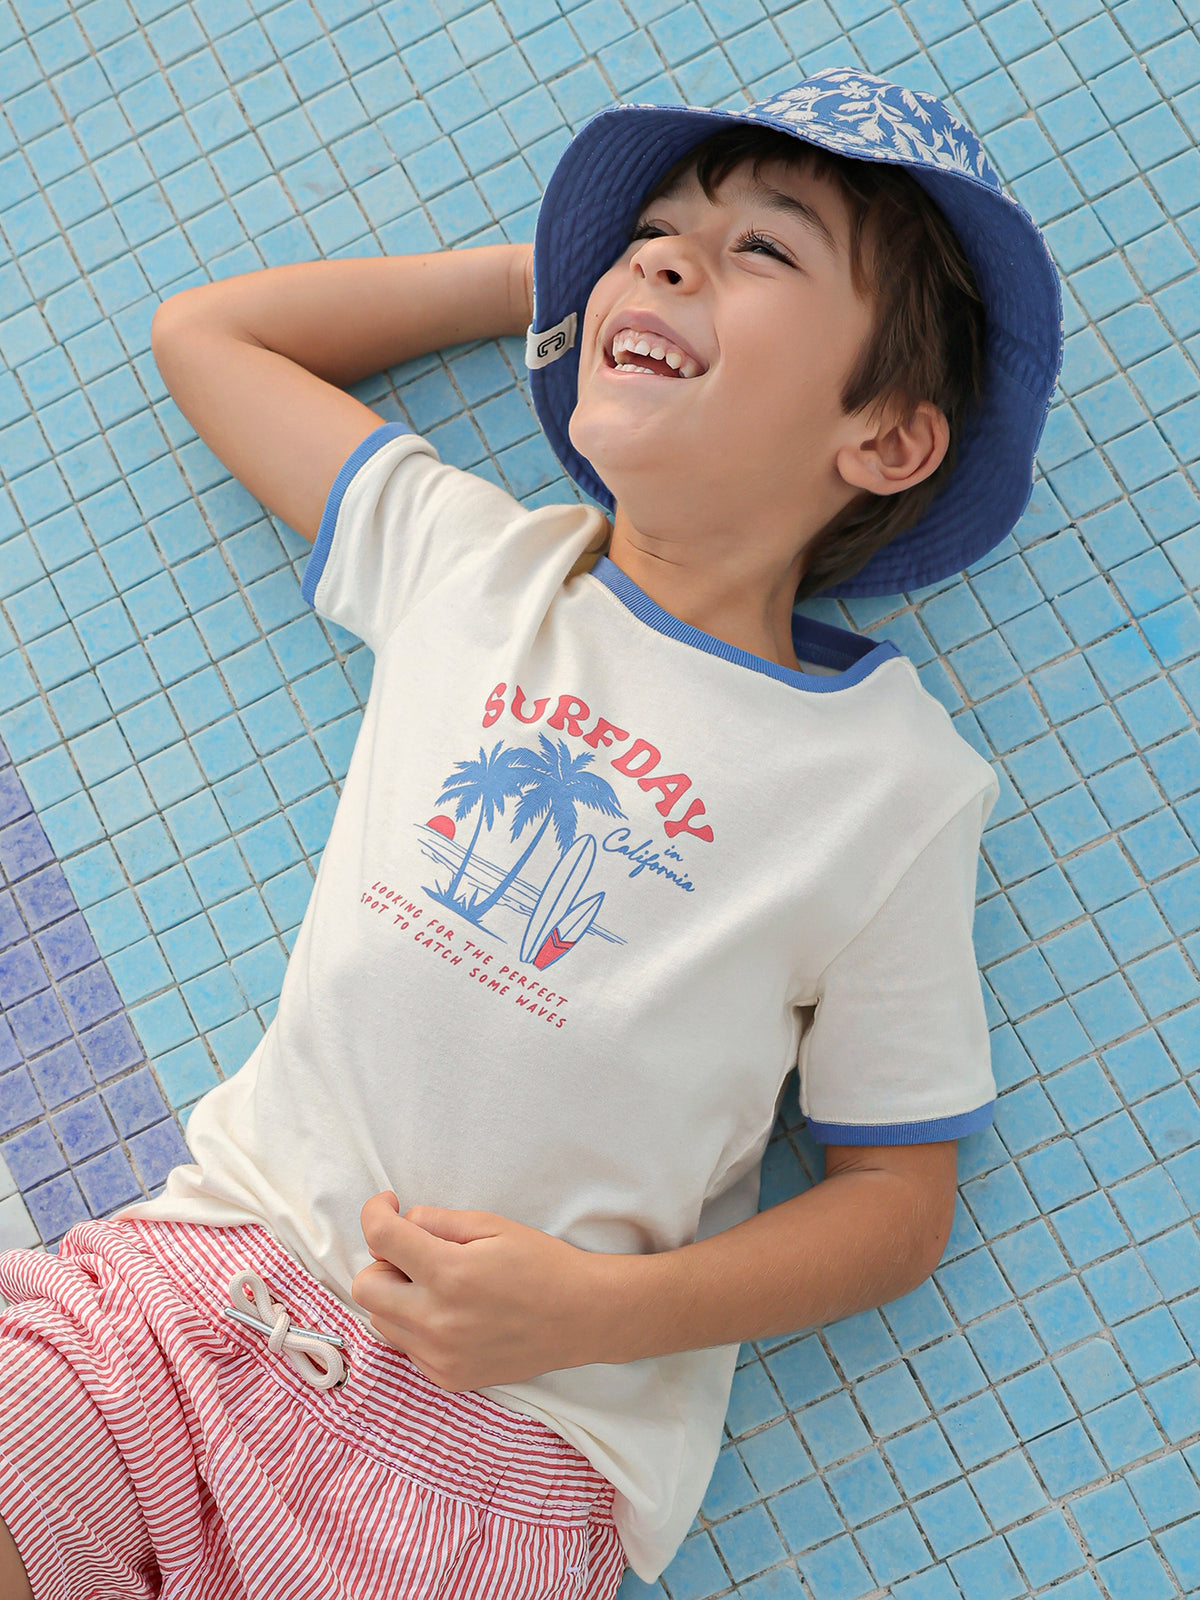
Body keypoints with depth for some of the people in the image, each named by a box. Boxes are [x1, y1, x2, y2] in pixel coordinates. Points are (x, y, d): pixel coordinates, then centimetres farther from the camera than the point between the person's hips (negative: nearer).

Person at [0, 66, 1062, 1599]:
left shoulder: (895, 788, -7)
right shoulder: (467, 557, 4)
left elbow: (897, 1203, 0)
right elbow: (203, 328, 18)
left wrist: (596, 1312, -16)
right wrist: (538, 268, 13)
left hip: (515, 1431, -2)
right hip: (213, 1265, 3)